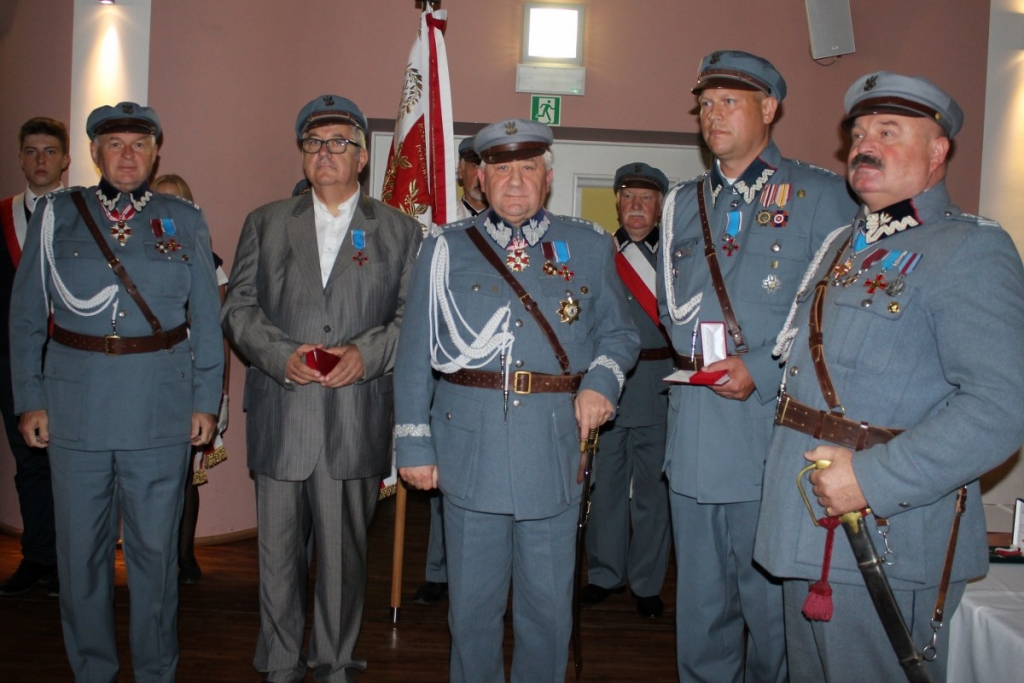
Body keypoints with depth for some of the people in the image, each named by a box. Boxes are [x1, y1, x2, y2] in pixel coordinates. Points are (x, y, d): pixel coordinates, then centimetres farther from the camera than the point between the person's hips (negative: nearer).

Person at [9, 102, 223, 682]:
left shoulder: (185, 222, 6)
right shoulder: (57, 217, 7)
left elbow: (206, 321, 6)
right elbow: (27, 316, 7)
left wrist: (206, 402, 1)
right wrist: (30, 399, 1)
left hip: (161, 411, -1)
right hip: (76, 408, 1)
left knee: (155, 547, 6)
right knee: (82, 547, 9)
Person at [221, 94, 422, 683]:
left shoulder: (400, 231, 10)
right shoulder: (265, 224, 14)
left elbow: (413, 317, 3)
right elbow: (239, 306, 7)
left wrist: (367, 352, -14)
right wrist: (281, 354, -10)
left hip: (357, 418, -1)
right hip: (279, 416, 2)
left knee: (344, 551, 6)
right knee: (278, 548, 8)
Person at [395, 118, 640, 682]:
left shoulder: (589, 247, 9)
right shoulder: (446, 249, 7)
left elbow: (619, 333, 14)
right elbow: (415, 354, 5)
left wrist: (600, 381, -8)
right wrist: (414, 443, 1)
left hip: (553, 450, 1)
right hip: (469, 450, 0)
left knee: (548, 604, 10)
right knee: (472, 600, 12)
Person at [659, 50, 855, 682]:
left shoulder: (820, 194, -1)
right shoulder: (685, 204, 16)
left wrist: (762, 370, -16)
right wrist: (694, 352, 1)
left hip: (774, 434, -5)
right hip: (694, 438, 5)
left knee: (773, 606, 5)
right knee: (700, 605, 14)